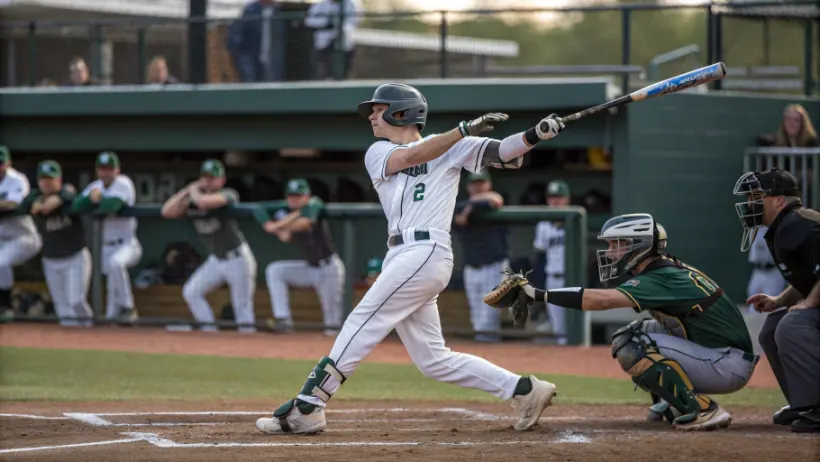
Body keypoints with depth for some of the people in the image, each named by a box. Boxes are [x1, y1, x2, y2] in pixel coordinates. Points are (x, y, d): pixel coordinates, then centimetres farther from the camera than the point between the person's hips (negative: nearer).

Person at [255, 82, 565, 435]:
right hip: (402, 258, 7)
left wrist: (536, 135, -22)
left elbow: (503, 154, -3)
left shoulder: (452, 148, 6)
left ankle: (305, 409, -11)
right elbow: (411, 157, -2)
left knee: (361, 325, -12)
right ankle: (525, 391, 9)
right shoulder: (378, 153, 18)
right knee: (432, 359, 5)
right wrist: (465, 130, -11)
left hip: (426, 253, -7)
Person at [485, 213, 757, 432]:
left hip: (731, 365, -10)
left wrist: (536, 294, -34)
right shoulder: (668, 270, 9)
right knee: (629, 335, 10)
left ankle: (703, 410, -16)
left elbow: (602, 300, -32)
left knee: (631, 347, -21)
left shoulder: (661, 279, -21)